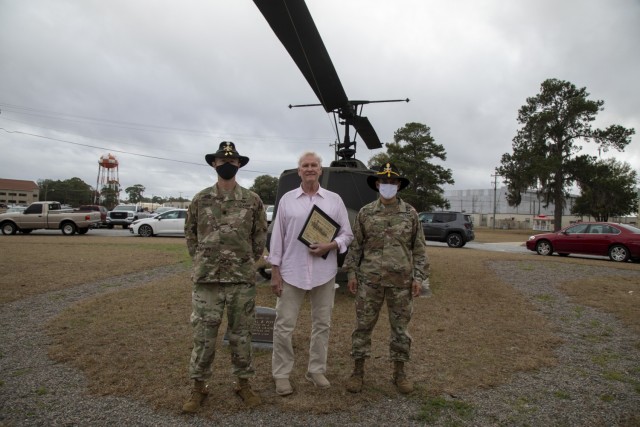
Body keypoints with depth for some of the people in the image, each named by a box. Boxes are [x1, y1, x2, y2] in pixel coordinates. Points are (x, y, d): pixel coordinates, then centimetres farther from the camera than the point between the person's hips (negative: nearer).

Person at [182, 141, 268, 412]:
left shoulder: (252, 200, 1)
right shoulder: (200, 200, 3)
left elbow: (260, 237, 9)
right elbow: (190, 234, 13)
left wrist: (247, 263, 8)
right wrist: (202, 261, 10)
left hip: (242, 280, 0)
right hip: (206, 279, 0)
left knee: (241, 334, 11)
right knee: (203, 335, 7)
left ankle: (243, 383, 27)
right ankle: (199, 386, 24)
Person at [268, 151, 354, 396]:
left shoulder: (334, 200, 4)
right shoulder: (287, 199, 3)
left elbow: (347, 234, 6)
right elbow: (277, 237, 3)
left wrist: (330, 245, -14)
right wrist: (275, 272, -2)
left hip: (324, 272, 1)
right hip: (291, 272, -1)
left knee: (322, 324, 12)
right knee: (284, 325, 2)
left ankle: (316, 370, 29)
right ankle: (281, 374, 18)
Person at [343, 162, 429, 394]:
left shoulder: (410, 213, 3)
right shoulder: (365, 213, 2)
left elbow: (419, 248, 4)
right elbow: (355, 245, 5)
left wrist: (419, 277, -2)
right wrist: (351, 272, 0)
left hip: (402, 281, 1)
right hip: (369, 280, 0)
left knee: (400, 327, 10)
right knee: (363, 325, 6)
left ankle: (399, 373, 26)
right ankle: (358, 371, 21)